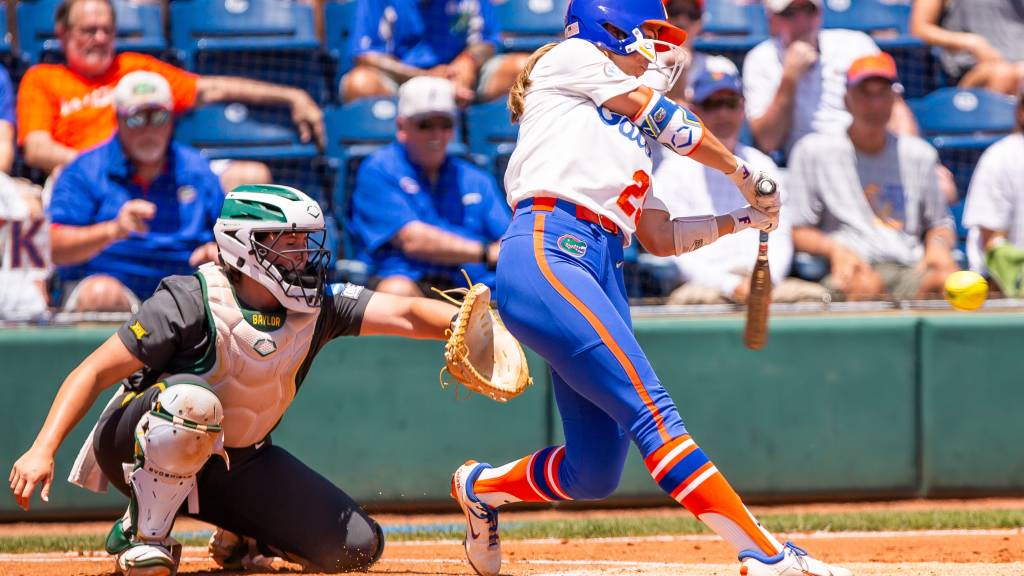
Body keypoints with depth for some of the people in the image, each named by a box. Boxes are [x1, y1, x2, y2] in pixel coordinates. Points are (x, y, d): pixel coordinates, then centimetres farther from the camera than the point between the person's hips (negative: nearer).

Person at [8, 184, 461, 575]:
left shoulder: (319, 305, -8)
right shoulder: (191, 301, -23)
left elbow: (406, 315, -18)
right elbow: (95, 372, -24)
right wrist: (42, 450, -34)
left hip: (237, 463, 5)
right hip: (142, 449, -5)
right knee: (192, 399, -40)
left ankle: (241, 537, 19)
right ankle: (143, 534, -18)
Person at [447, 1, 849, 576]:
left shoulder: (630, 137, 32)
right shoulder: (570, 58, 12)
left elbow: (659, 237, 29)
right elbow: (658, 113, 9)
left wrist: (742, 219, 21)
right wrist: (742, 170, 20)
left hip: (603, 273, 9)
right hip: (546, 253, -9)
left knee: (594, 473, 2)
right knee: (651, 409, -21)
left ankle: (481, 486, 28)